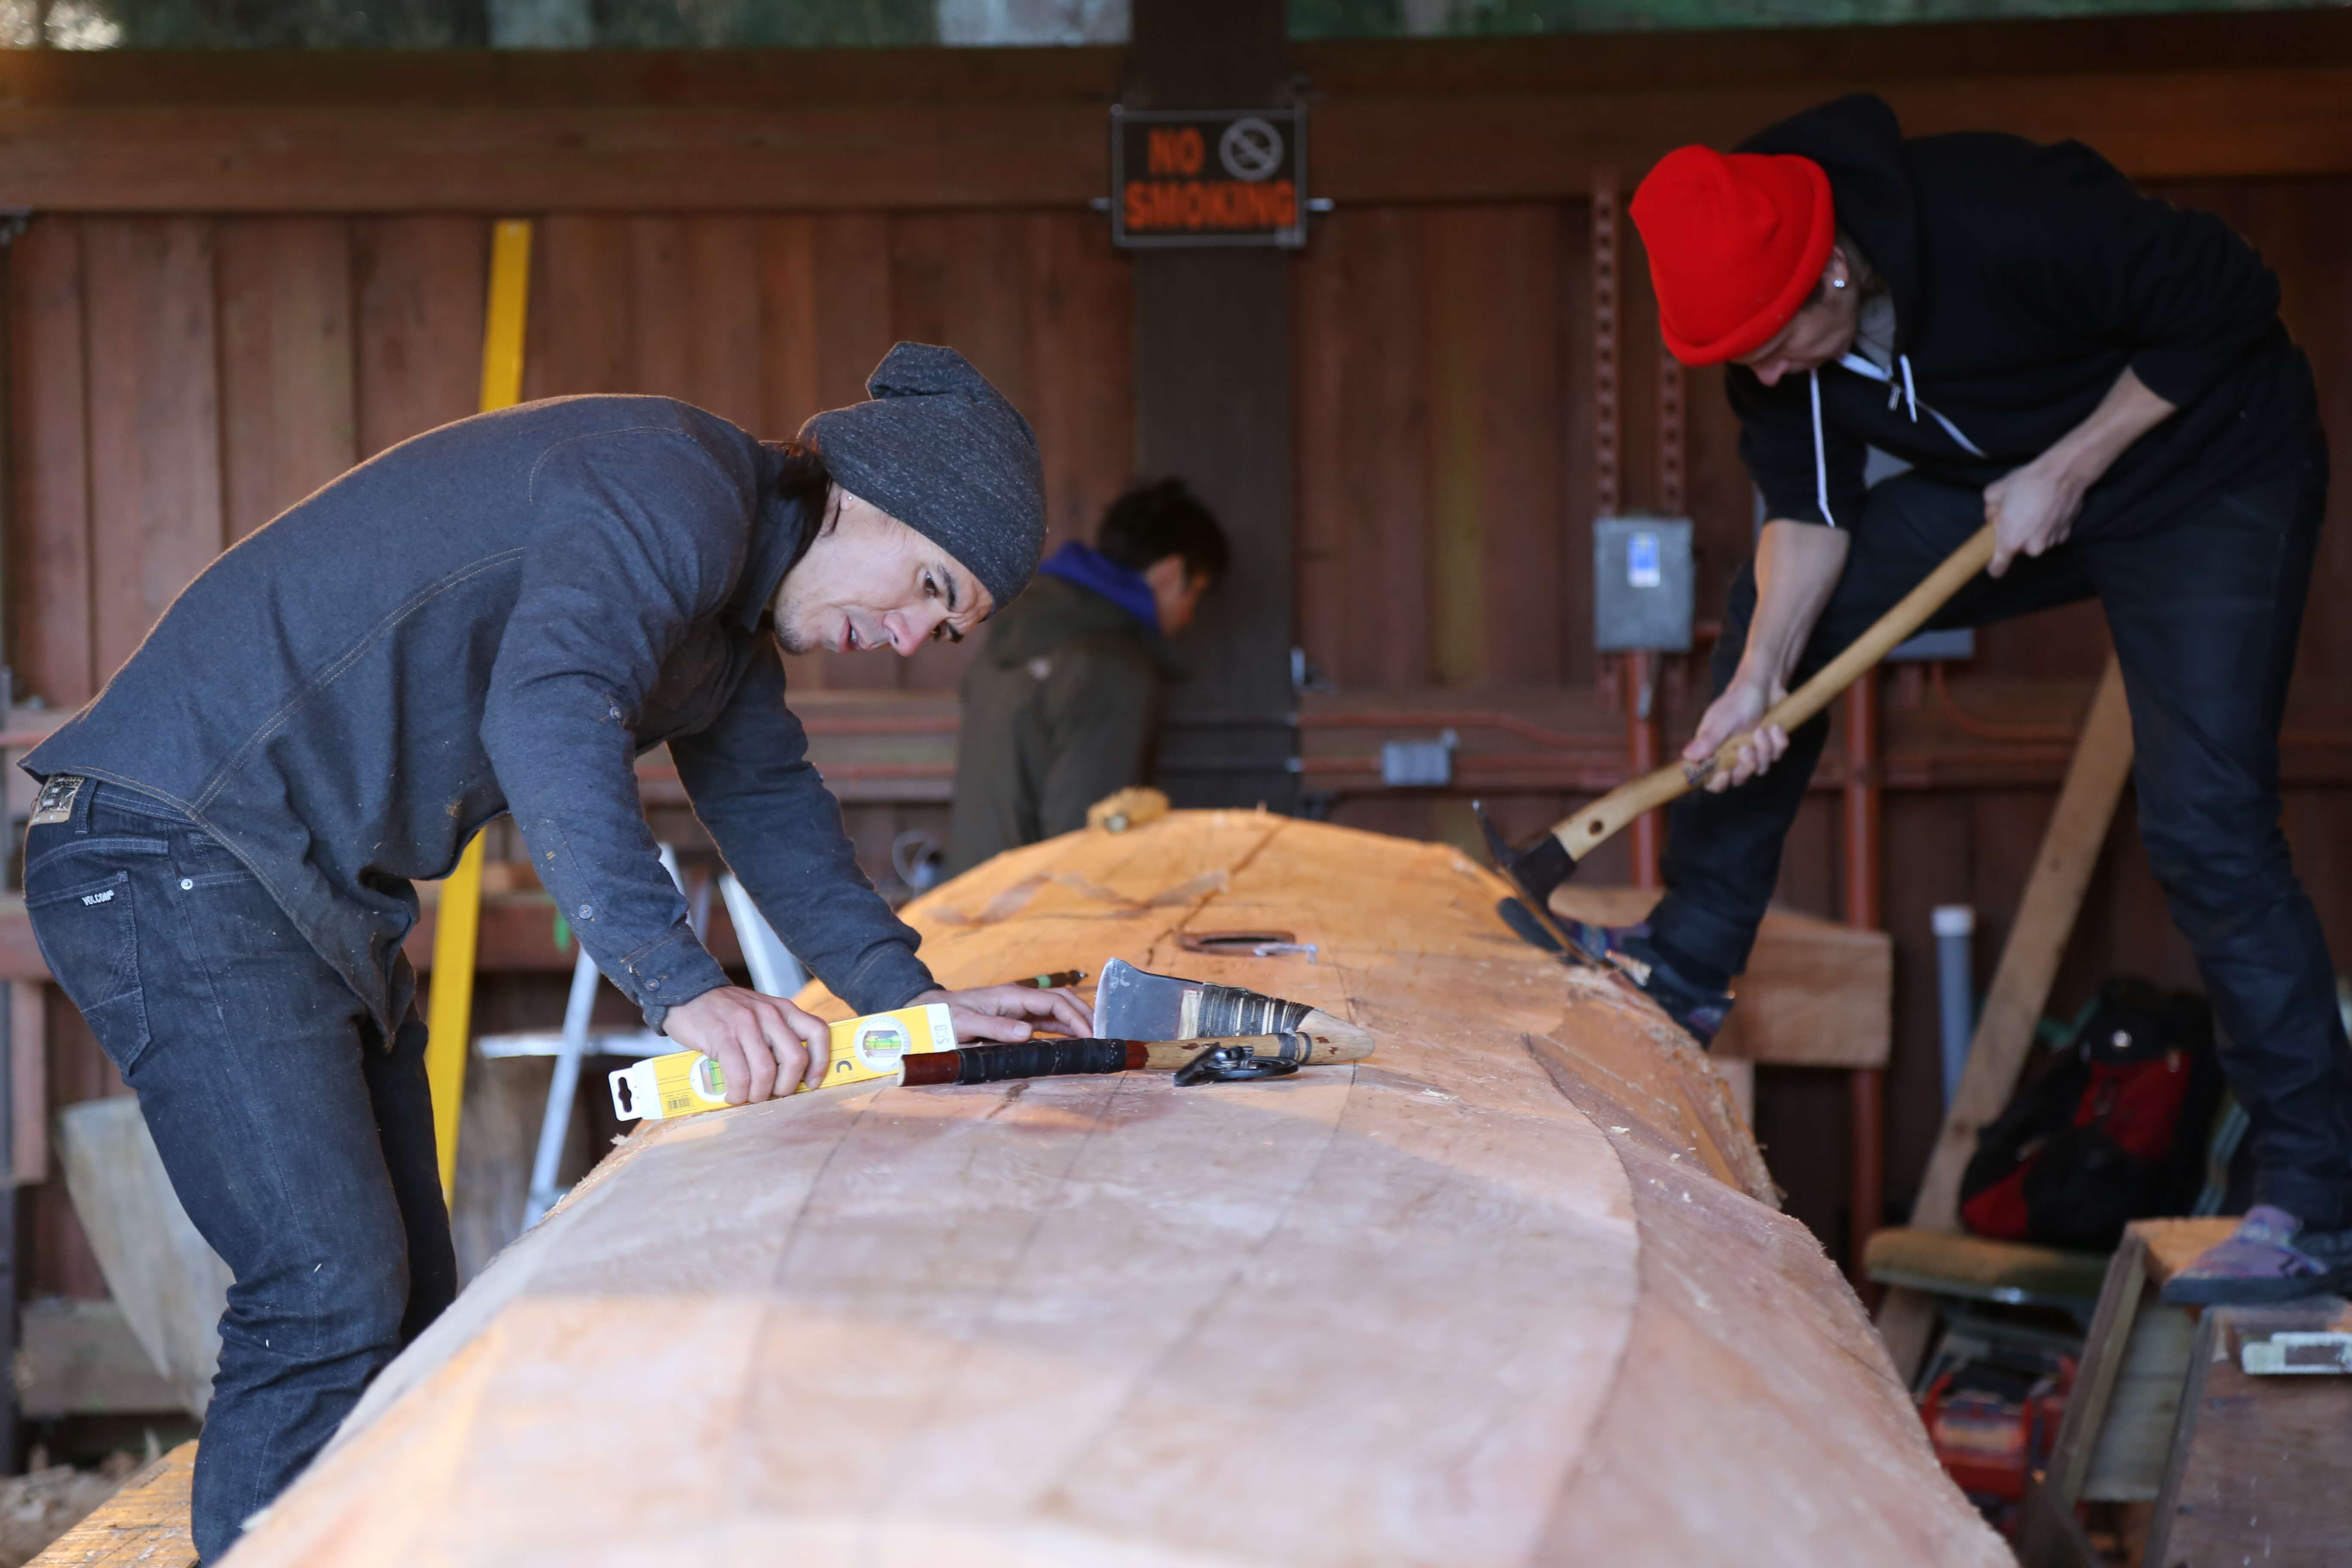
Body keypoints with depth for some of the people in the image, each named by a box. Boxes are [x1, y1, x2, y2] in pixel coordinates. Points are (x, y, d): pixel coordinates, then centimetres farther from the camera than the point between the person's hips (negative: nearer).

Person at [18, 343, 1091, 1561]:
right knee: (332, 1300, -17)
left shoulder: (731, 625, 15)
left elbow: (775, 809, 22)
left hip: (325, 899, 11)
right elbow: (548, 713, -35)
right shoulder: (676, 491, -19)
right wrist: (683, 985, -43)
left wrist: (910, 997, 6)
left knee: (407, 1306, 10)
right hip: (174, 859, -11)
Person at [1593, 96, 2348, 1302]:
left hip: (2215, 483, -7)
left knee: (2204, 826, -17)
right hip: (2010, 483, 7)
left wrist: (2068, 470, -23)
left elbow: (2224, 302, -25)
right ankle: (1690, 961, 13)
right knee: (1773, 608, 2)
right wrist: (1758, 677, -24)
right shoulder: (1764, 323, -14)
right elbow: (1811, 513, -9)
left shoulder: (2006, 220, -35)